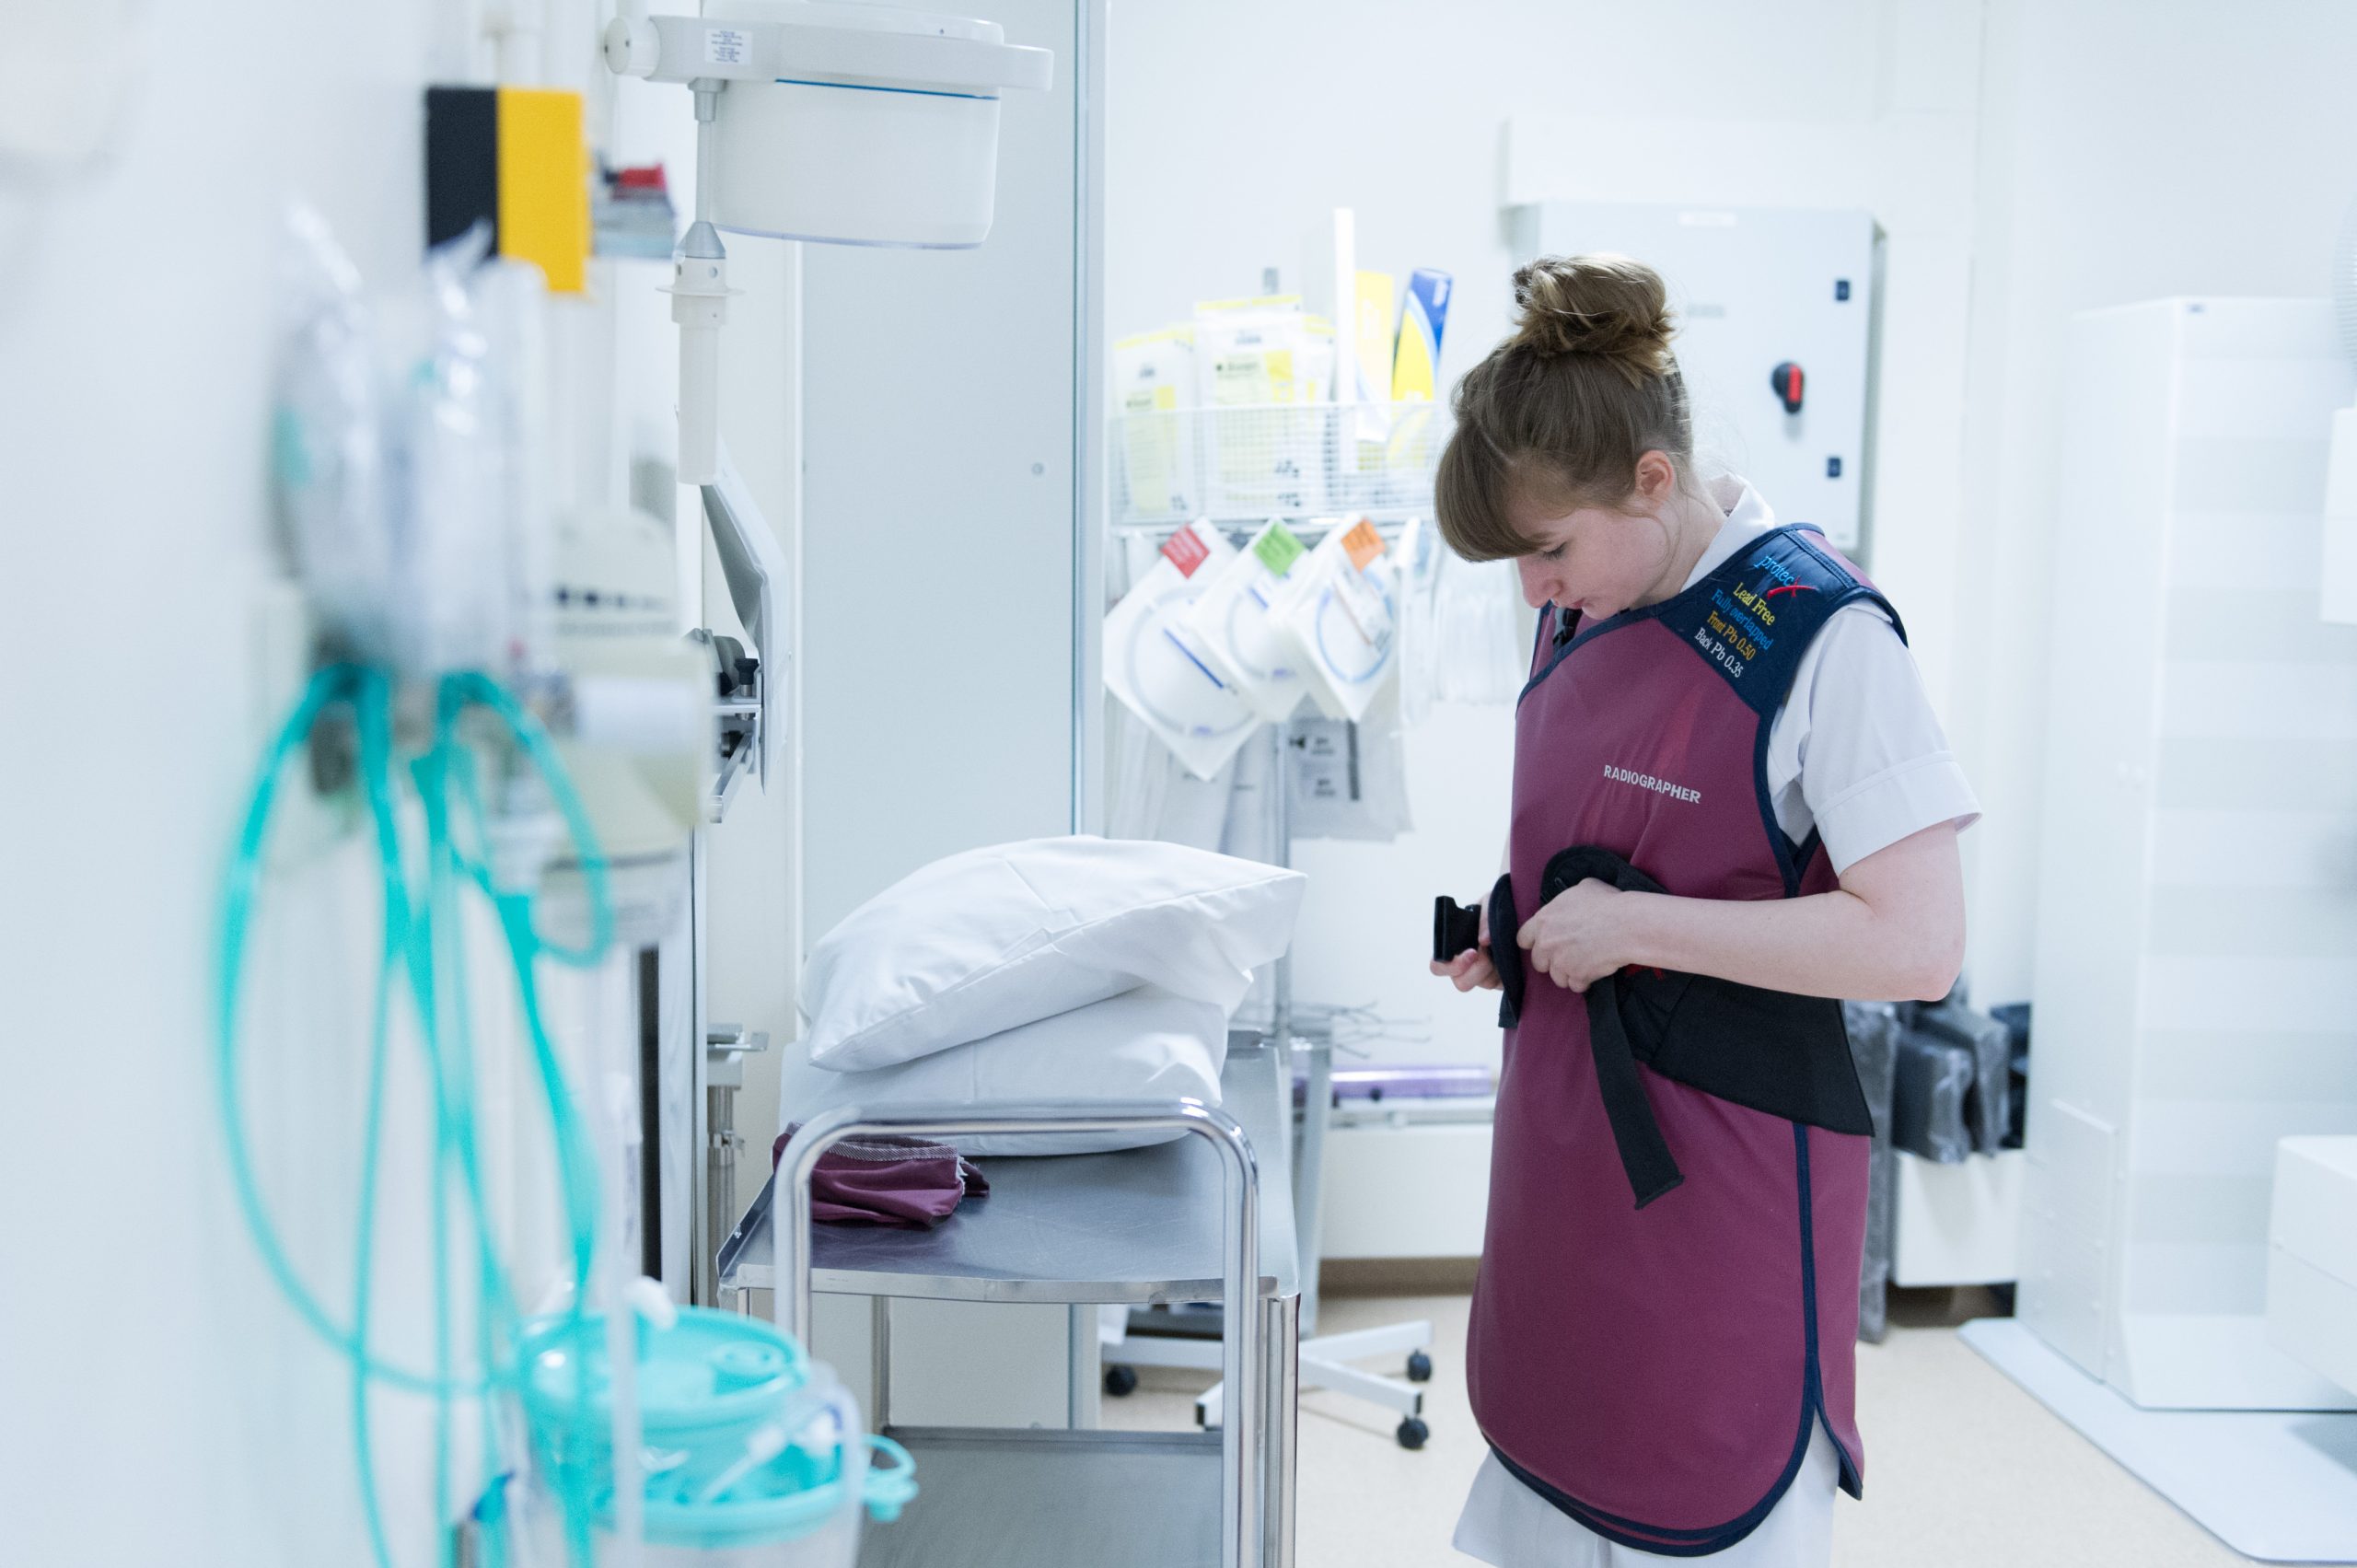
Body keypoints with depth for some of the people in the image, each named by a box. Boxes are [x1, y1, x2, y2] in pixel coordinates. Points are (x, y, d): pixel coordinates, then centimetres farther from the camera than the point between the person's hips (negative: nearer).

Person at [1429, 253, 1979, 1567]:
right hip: (1565, 1137, 7)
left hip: (1724, 1161, -7)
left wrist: (1634, 926, -21)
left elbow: (1920, 944, -22)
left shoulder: (1820, 638, -17)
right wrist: (1517, 939, 2)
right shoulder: (1583, 618, 6)